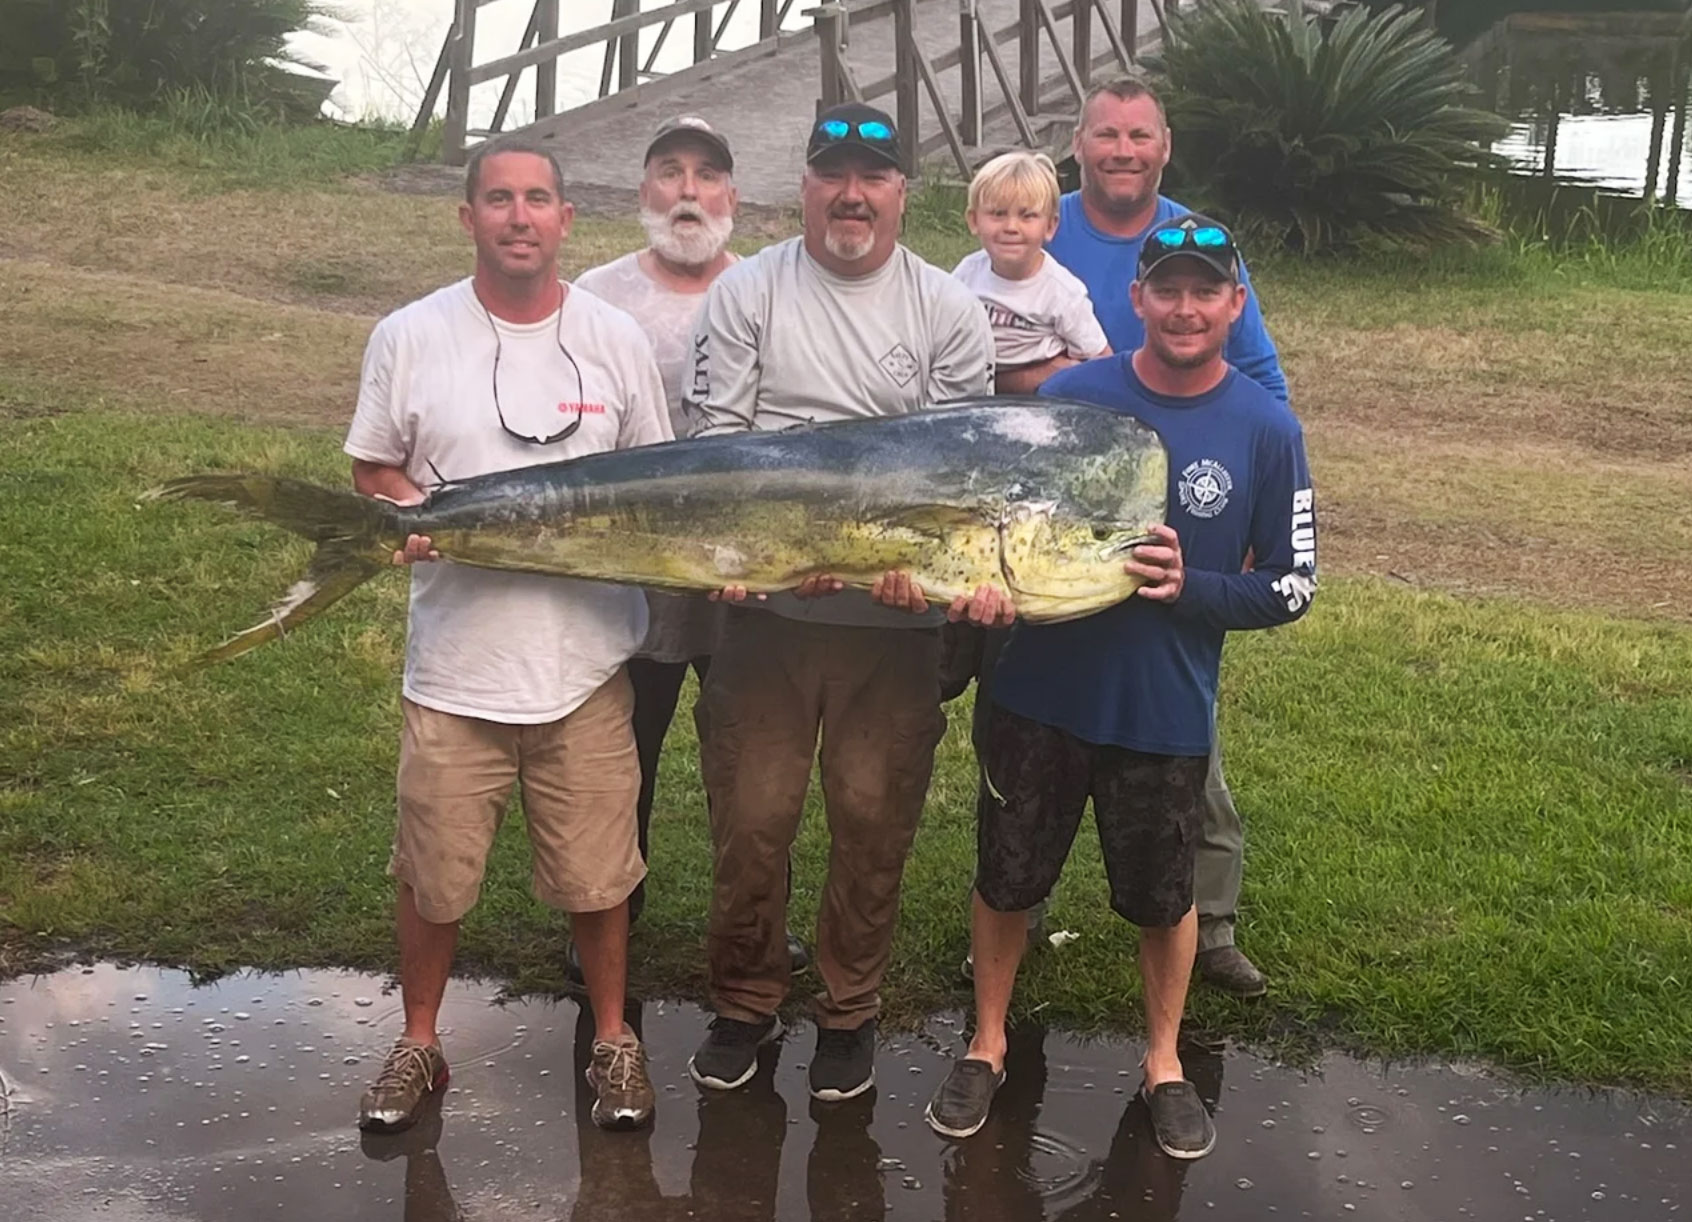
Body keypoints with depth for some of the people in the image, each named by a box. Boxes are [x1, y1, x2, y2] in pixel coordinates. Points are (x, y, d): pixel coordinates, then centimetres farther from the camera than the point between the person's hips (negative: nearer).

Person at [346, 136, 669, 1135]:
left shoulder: (617, 339, 3)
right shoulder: (410, 337, 0)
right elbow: (372, 469, 8)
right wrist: (403, 514, -13)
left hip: (587, 666, 0)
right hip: (453, 665, 0)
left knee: (597, 877, 10)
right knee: (432, 876, 11)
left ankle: (614, 1037, 33)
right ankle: (420, 1043, 33)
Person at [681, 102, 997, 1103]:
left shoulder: (949, 312, 4)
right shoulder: (747, 294, 4)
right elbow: (717, 435, -2)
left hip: (898, 618, 0)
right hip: (767, 608, 0)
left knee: (876, 822, 7)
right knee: (751, 815, 6)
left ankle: (851, 1011, 26)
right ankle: (746, 1001, 26)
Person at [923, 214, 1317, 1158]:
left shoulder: (1267, 429, -7)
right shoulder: (1072, 394, -6)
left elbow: (1292, 586, -4)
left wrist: (1189, 589, -20)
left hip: (1168, 714, -1)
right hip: (1044, 692, 1)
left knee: (1165, 896, 15)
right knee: (1007, 877, 13)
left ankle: (1165, 1062, 38)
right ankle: (988, 1046, 35)